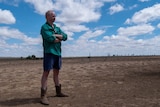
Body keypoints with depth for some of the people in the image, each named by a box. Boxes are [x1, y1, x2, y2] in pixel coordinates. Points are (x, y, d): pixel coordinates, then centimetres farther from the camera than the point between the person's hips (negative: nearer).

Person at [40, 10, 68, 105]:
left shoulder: (57, 28, 19)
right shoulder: (44, 27, -3)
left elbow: (65, 36, 6)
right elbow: (49, 38, -19)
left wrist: (56, 36, -10)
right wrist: (60, 39, -2)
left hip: (58, 53, 7)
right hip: (49, 52, -7)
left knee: (56, 72, 13)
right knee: (46, 72, -9)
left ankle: (58, 92, 23)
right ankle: (43, 96, -8)